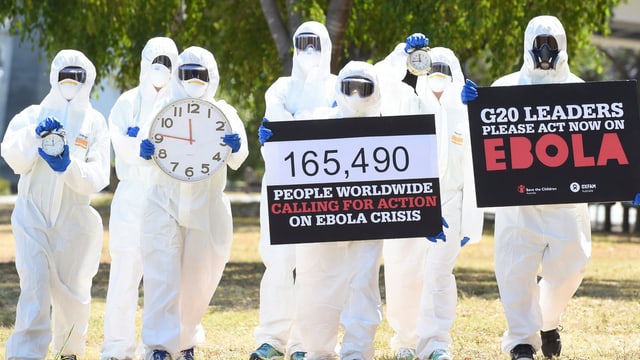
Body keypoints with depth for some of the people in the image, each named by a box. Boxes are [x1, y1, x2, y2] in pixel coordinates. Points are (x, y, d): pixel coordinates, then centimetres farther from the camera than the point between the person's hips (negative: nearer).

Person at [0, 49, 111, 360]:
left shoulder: (94, 122, 5)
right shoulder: (32, 115, 6)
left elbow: (97, 179, -5)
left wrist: (68, 168, -24)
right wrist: (34, 134, -24)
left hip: (74, 218, 1)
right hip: (33, 215, -1)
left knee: (73, 293, 8)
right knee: (35, 287, -15)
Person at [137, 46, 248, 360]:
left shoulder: (223, 112, 9)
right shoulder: (163, 109, 9)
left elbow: (237, 160, -3)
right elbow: (150, 147, 1)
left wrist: (236, 148, -27)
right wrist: (145, 151, -23)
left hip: (206, 207, 2)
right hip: (164, 202, -2)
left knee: (198, 279, 9)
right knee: (163, 275, -13)